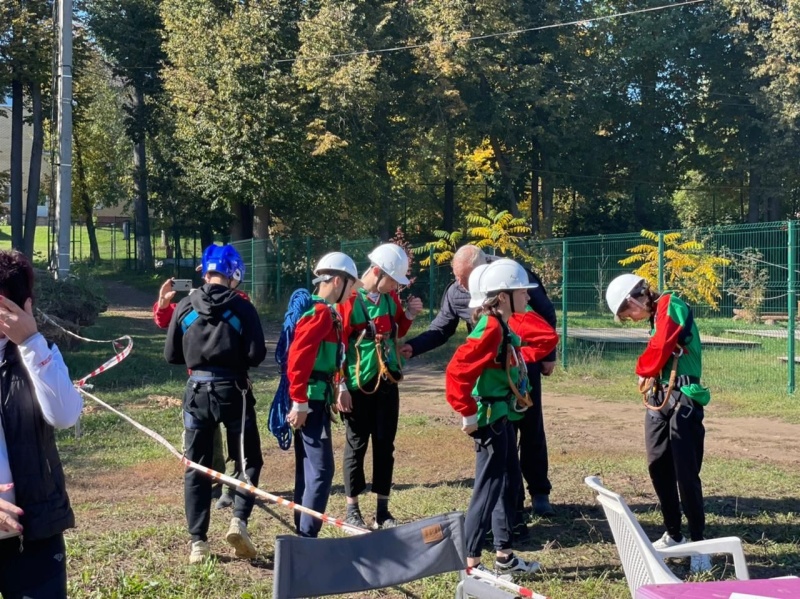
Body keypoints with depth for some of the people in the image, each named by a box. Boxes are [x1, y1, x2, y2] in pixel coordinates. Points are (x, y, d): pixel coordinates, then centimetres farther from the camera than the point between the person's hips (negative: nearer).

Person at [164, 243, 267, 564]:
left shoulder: (185, 307, 1)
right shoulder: (242, 307, -7)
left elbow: (171, 355, 5)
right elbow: (256, 354, -10)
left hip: (197, 389, 3)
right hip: (233, 389, -2)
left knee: (196, 466, 10)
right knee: (248, 460, 11)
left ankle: (198, 541, 9)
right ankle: (239, 520, -8)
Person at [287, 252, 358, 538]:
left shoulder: (324, 312, 16)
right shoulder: (321, 313, -15)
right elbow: (298, 358, -24)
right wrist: (299, 402, -23)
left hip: (314, 399, 10)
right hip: (311, 401, -10)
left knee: (308, 469, 14)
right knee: (322, 469, -9)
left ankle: (302, 533, 21)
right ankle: (306, 537, -7)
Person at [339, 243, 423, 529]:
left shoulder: (390, 297, 5)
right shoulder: (349, 299, -14)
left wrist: (409, 315, 0)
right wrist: (340, 386, -12)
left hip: (388, 382, 6)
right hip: (359, 385, -5)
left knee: (385, 444, 8)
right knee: (357, 445, 4)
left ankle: (382, 510, 17)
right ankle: (352, 510, 15)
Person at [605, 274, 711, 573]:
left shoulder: (670, 305, -7)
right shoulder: (656, 316, 19)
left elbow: (659, 350, -13)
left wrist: (643, 369, 4)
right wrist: (647, 374, -3)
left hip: (683, 397, -9)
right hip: (658, 396, 9)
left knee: (686, 473, -9)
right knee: (658, 467, 10)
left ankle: (698, 542, -3)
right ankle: (673, 534, 22)